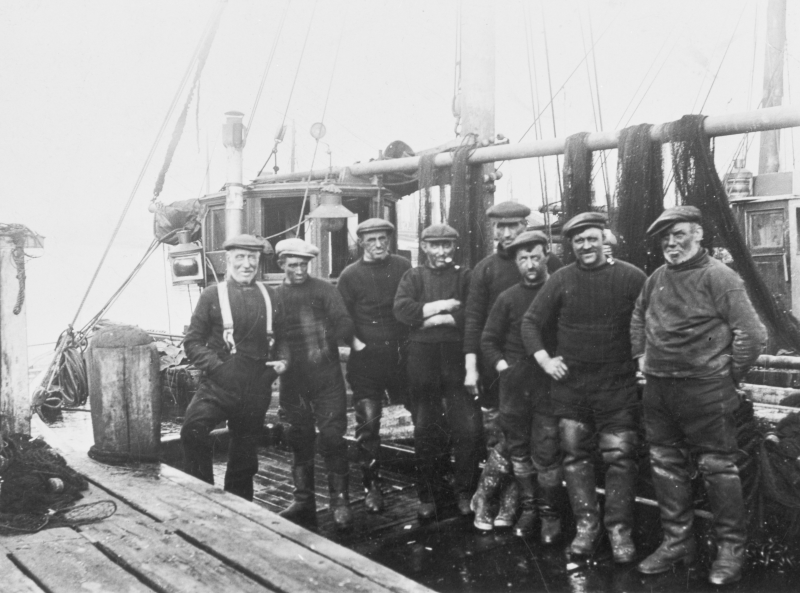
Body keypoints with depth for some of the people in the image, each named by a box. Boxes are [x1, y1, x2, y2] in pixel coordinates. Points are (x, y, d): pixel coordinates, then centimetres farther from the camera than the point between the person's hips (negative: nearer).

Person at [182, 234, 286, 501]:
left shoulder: (270, 298, 12)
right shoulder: (212, 295, 2)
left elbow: (281, 340, 24)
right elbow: (192, 342, 0)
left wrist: (281, 361, 4)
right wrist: (216, 364, -14)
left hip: (256, 391, 3)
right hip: (218, 385, -3)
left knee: (245, 457, 12)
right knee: (193, 430, -29)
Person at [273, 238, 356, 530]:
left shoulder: (324, 290, 3)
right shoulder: (274, 296, 11)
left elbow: (344, 323, -6)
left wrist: (325, 344, -20)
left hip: (326, 377, -3)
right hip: (292, 380, 3)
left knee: (332, 437, -5)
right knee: (299, 440, 10)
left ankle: (340, 501, 5)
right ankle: (303, 501, 21)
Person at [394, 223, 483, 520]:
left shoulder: (465, 276, 10)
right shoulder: (414, 276, 11)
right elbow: (401, 309, -7)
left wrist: (440, 318, -11)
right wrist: (444, 305, -10)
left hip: (458, 358, 0)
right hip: (423, 359, 1)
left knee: (469, 427, -3)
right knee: (425, 429, 7)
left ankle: (465, 492, 15)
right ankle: (429, 495, 20)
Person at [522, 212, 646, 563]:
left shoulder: (631, 277, -3)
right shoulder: (561, 280, 2)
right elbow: (530, 322, 6)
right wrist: (544, 360, -3)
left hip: (618, 385, -2)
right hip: (570, 384, 3)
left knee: (620, 456, -1)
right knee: (575, 455, 8)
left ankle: (619, 528, 12)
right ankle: (586, 525, 20)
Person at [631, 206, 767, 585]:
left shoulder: (718, 277, -11)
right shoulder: (657, 279, 8)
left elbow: (752, 335, -14)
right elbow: (638, 319, 26)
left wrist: (727, 376, -6)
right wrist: (641, 356, 16)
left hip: (705, 391, -6)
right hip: (658, 390, 7)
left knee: (717, 467, 3)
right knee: (666, 465, 13)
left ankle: (731, 549, 20)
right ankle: (676, 542, 28)